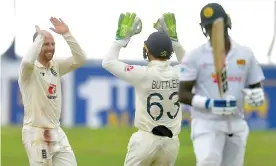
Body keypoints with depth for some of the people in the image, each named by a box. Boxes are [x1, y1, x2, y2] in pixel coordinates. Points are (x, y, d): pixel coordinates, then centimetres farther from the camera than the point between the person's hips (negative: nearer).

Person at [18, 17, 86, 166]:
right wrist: (40, 36, -23)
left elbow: (80, 59, -1)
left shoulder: (56, 66, 9)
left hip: (56, 132, 7)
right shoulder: (29, 69, -11)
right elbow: (28, 61, -36)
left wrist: (66, 34, -10)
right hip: (36, 133, -7)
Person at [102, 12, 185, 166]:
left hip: (146, 140, -4)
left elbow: (108, 62, 0)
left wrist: (122, 37, 7)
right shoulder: (179, 74, -1)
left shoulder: (143, 74, -12)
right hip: (171, 142, 4)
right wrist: (173, 38, 22)